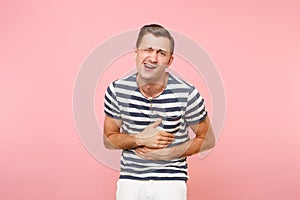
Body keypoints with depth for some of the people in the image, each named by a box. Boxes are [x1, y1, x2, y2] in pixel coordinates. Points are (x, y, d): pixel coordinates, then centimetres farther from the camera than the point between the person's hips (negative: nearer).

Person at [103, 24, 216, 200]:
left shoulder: (187, 94, -14)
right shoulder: (117, 90, -8)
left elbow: (207, 140, -2)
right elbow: (109, 139, 3)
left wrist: (168, 154, -13)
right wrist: (140, 140, -15)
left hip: (171, 181, -1)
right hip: (129, 180, 2)